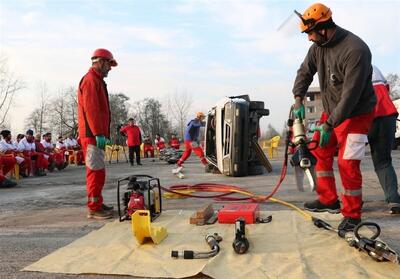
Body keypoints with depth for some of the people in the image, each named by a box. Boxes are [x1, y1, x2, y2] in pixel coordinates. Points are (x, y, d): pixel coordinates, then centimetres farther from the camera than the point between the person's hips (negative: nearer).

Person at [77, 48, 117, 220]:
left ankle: (97, 204, 23)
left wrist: (102, 133, 21)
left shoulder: (96, 80, 22)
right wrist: (99, 133, -23)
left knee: (96, 171, 14)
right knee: (97, 171, -8)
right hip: (92, 135, -10)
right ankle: (94, 209, -3)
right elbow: (91, 109, -20)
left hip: (95, 134, 10)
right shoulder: (91, 80, -10)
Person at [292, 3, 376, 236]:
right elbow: (305, 72, 10)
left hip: (356, 114, -8)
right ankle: (329, 200, 24)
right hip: (331, 111, 8)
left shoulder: (356, 50, -28)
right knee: (321, 152, 9)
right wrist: (299, 99, -4)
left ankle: (352, 215, 5)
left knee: (347, 163, -11)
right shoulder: (318, 47, -4)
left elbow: (351, 94, -29)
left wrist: (329, 125, -26)